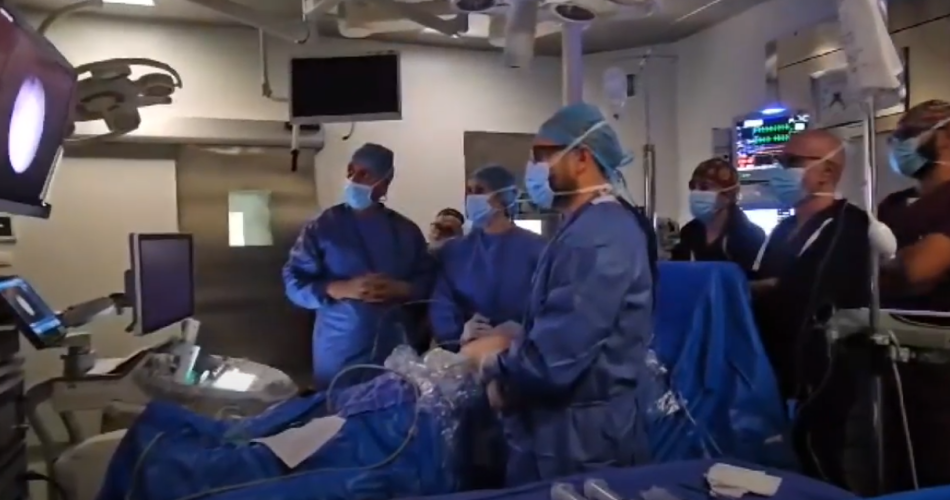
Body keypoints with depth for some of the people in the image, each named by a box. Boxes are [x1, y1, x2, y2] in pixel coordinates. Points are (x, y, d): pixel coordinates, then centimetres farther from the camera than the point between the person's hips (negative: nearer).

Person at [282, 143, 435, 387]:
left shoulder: (406, 230, 7)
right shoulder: (322, 227, 0)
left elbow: (428, 281, 7)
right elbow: (295, 282, -3)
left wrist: (401, 289, -13)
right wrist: (342, 289, -17)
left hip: (396, 350, 2)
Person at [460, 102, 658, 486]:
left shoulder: (598, 236, -23)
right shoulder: (587, 227, 12)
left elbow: (552, 360, -29)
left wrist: (494, 363, -10)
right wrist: (512, 345, -2)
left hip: (580, 443, -9)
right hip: (566, 431, 9)